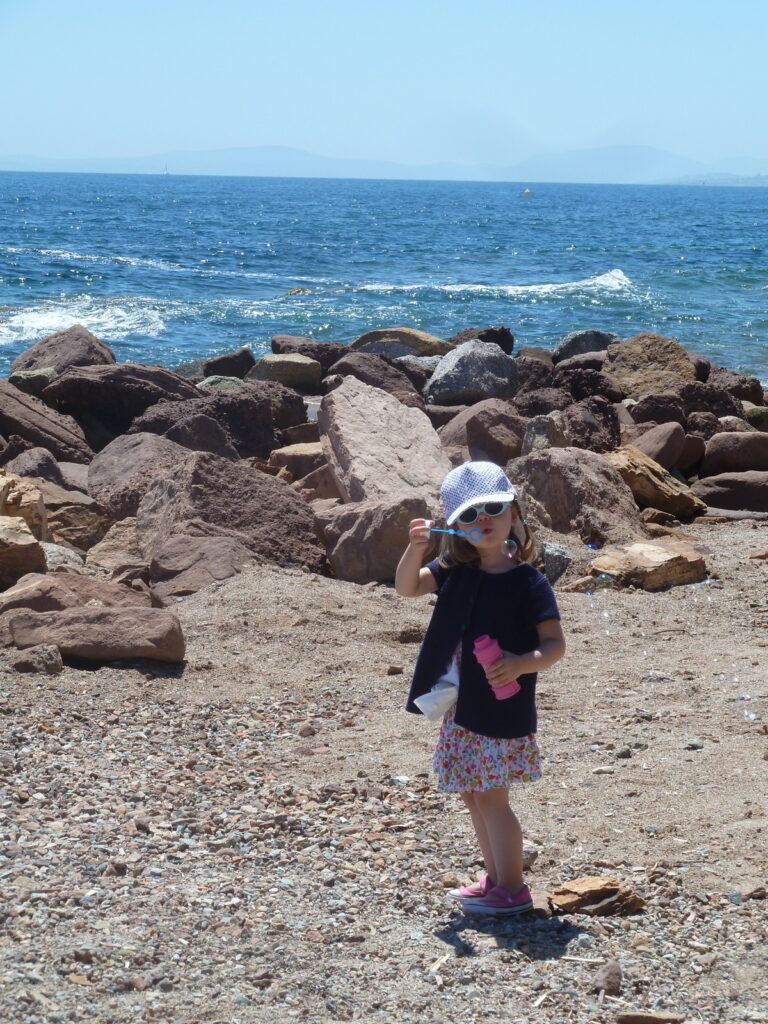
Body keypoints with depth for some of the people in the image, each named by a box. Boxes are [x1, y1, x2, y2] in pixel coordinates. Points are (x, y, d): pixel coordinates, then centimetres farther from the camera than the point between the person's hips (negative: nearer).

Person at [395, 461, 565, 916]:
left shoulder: (528, 581, -12)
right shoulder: (455, 571, 4)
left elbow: (555, 644, -14)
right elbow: (408, 586, -4)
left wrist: (523, 664, -33)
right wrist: (416, 549, -23)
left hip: (503, 708, -7)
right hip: (460, 708, 7)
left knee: (491, 796, -5)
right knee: (473, 795, 14)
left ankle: (512, 890, 6)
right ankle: (496, 878, 28)